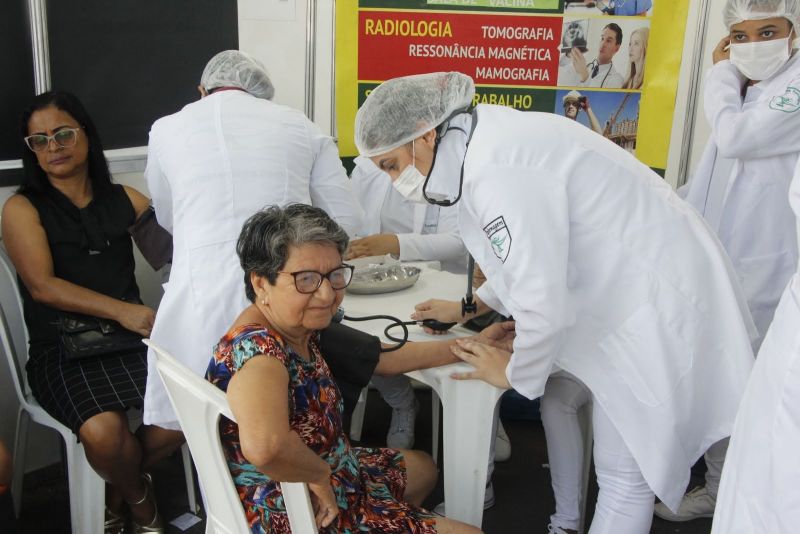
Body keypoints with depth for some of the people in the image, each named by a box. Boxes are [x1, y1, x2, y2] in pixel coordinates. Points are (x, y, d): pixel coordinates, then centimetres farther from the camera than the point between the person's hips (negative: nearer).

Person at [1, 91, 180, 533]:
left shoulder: (123, 199, 13)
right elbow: (42, 286, -12)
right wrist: (121, 310, -23)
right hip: (62, 348, -3)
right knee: (104, 430, -30)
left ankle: (118, 491, 9)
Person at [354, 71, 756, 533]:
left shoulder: (497, 169, -26)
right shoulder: (484, 142, 4)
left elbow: (544, 302, -25)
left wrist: (515, 373, -6)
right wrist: (475, 306, 23)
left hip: (660, 301, -9)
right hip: (631, 285, 9)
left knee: (624, 474, 1)